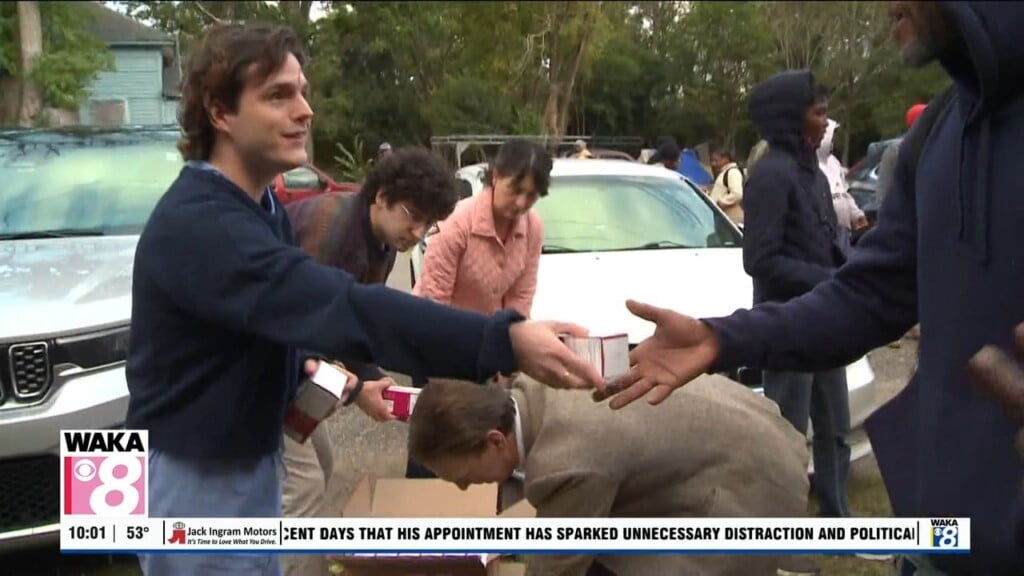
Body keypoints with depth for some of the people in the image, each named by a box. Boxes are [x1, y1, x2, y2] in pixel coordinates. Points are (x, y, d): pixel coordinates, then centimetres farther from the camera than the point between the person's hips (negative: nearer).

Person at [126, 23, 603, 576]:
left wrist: (305, 360, -2)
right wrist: (504, 341, -47)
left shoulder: (260, 206, 6)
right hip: (195, 475, -9)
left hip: (250, 461, 9)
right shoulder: (197, 223, -28)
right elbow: (339, 305, -40)